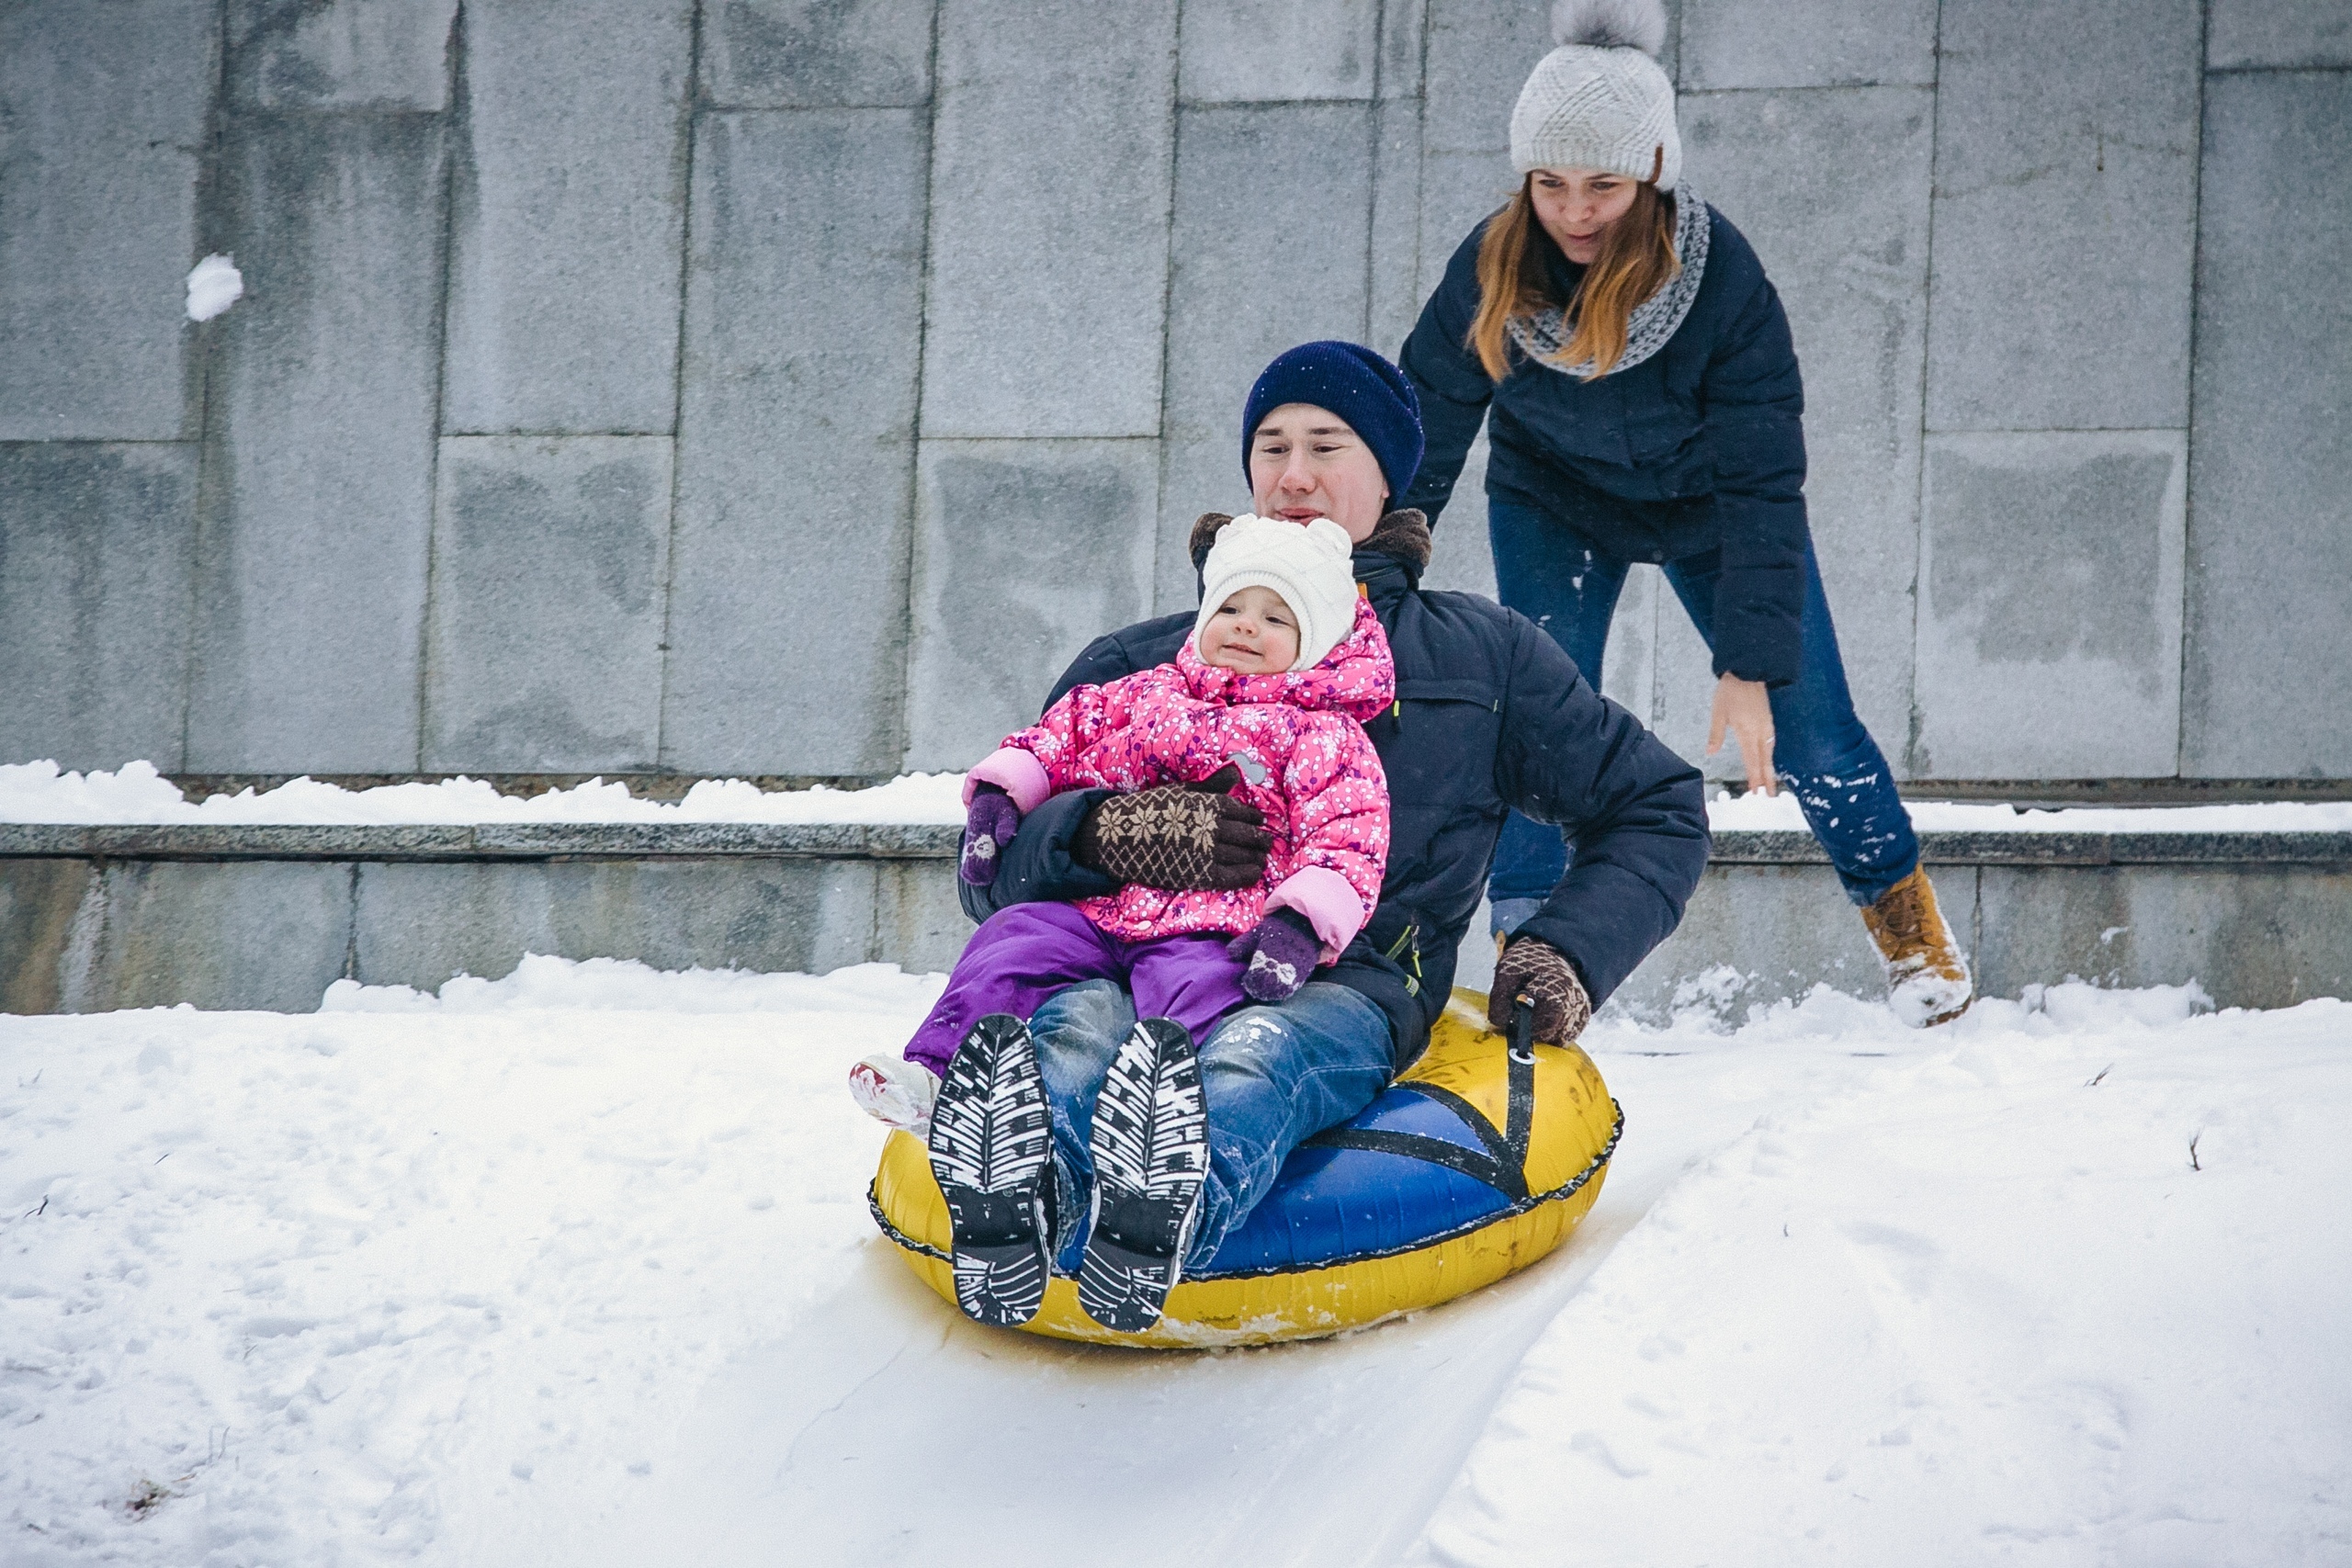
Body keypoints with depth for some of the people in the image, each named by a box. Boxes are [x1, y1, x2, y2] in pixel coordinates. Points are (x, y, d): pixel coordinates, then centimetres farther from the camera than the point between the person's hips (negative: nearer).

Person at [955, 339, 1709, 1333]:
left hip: (1350, 991, -2)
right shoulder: (1136, 666, 28)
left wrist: (1567, 955, 10)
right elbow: (993, 861, 17)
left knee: (1255, 1057, -42)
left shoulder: (1478, 654, 27)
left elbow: (1659, 811, 30)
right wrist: (1107, 835, -8)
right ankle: (1022, 1208, -74)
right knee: (1077, 1029, -39)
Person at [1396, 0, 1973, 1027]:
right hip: (1553, 504, 1)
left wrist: (1751, 664, -33)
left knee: (1803, 725, 1)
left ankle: (1908, 924, 24)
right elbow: (1420, 444, -17)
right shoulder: (1490, 270, -28)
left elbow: (1762, 482, -30)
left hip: (1704, 500, -1)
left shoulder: (1721, 276, -33)